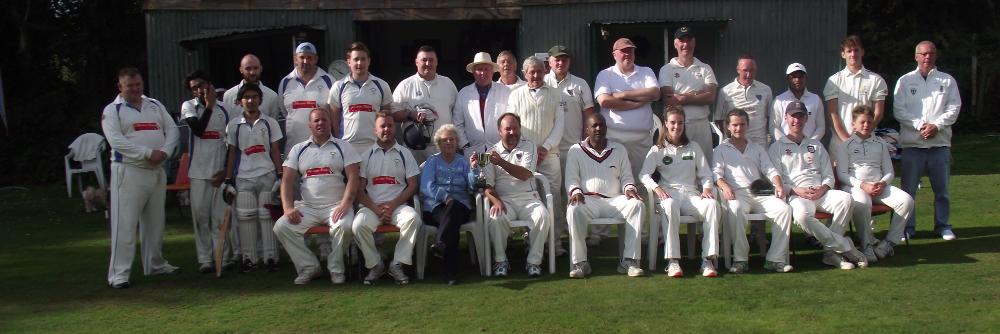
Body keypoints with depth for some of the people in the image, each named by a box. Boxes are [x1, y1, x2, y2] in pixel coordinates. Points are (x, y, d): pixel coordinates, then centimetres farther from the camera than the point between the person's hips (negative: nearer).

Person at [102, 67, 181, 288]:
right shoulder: (112, 110, 0)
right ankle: (119, 273, -5)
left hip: (157, 171, 6)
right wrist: (148, 153, -18)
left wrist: (165, 151, -10)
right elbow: (116, 140, -13)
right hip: (128, 171, -5)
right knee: (125, 223, -8)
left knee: (155, 221, 14)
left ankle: (155, 264, 27)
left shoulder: (155, 106, 16)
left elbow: (172, 129, 10)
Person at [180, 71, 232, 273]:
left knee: (221, 216, 1)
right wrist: (209, 106, -5)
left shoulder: (224, 109, 8)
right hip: (199, 171, -1)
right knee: (201, 216, 1)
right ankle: (205, 259, 7)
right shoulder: (188, 106, 5)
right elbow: (198, 129, -12)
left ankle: (223, 256, 8)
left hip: (221, 171, 1)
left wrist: (226, 169, 3)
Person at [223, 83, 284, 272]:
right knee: (245, 217, -1)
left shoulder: (270, 123, 6)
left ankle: (270, 257, 5)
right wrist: (229, 181, 4)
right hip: (243, 178, 1)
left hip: (267, 176, -1)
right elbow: (232, 154, 9)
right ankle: (249, 258, 7)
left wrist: (280, 176, -1)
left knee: (267, 216, 0)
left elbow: (275, 151, 6)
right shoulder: (234, 125, 7)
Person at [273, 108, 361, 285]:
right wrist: (288, 208, -10)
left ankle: (336, 268, -6)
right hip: (307, 207, 3)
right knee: (281, 227, -18)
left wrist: (345, 204, -17)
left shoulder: (343, 147, 8)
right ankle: (309, 267, -4)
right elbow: (287, 181, 6)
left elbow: (353, 178, -2)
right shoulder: (298, 149, 14)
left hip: (336, 205, -3)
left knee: (345, 226, -33)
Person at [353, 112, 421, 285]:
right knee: (359, 225, -30)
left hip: (398, 205, 0)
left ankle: (397, 264, -18)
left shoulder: (404, 153, 12)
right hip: (372, 206, 0)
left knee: (413, 218, -32)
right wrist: (376, 208, -11)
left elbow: (412, 185, 5)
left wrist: (392, 205, -9)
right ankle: (375, 264, -8)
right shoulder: (366, 155, 12)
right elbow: (359, 189, 5)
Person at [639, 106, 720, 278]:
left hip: (691, 194, 2)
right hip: (668, 193, -2)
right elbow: (644, 175, 1)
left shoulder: (694, 147, 22)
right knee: (670, 206, -40)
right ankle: (672, 260, -40)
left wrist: (706, 188, -5)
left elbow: (706, 174, 17)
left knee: (712, 204, -31)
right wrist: (657, 188, -18)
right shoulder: (657, 150, 15)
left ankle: (708, 259, -32)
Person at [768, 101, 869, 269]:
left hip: (821, 192, 4)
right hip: (796, 195, -4)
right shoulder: (777, 147, 14)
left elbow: (829, 175, 19)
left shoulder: (816, 145, 27)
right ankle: (844, 246, -25)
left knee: (845, 198, -30)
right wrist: (796, 190, -14)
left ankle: (831, 251, -22)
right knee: (802, 214, -39)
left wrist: (823, 188, -5)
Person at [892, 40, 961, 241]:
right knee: (908, 188, 0)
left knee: (942, 188, 6)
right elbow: (898, 110, -1)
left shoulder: (948, 81, 11)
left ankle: (943, 225, 18)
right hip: (912, 143, -1)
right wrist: (920, 125, -13)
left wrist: (936, 125, -12)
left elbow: (954, 108, 2)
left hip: (940, 143, 1)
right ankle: (907, 227, 9)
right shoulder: (905, 81, 7)